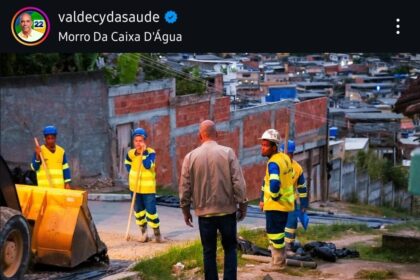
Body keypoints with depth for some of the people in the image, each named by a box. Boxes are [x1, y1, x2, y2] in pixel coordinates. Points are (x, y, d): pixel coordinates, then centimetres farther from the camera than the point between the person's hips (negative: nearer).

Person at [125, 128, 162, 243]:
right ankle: (143, 232, 24)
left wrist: (143, 152, -29)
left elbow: (148, 165, -29)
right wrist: (132, 174, 8)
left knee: (151, 210, -7)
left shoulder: (151, 152, -13)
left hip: (148, 188, -4)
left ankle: (157, 233, 8)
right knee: (138, 210, 11)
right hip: (135, 187, 4)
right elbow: (127, 164, 20)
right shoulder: (131, 154, 0)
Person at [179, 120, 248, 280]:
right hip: (227, 210, -1)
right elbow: (238, 183, -9)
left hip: (204, 212, 1)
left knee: (209, 251, 11)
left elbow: (185, 187, 0)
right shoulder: (228, 153, -7)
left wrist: (186, 210, 12)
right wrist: (242, 205, 2)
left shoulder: (191, 156, -2)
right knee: (230, 248, 11)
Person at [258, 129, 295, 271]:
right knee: (277, 232, 20)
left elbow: (274, 184, -38)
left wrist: (275, 197, -17)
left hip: (276, 205, -10)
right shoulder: (284, 157, 9)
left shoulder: (273, 163, -22)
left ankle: (277, 262, 10)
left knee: (274, 232, 1)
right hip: (285, 202, 10)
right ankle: (280, 258, 30)